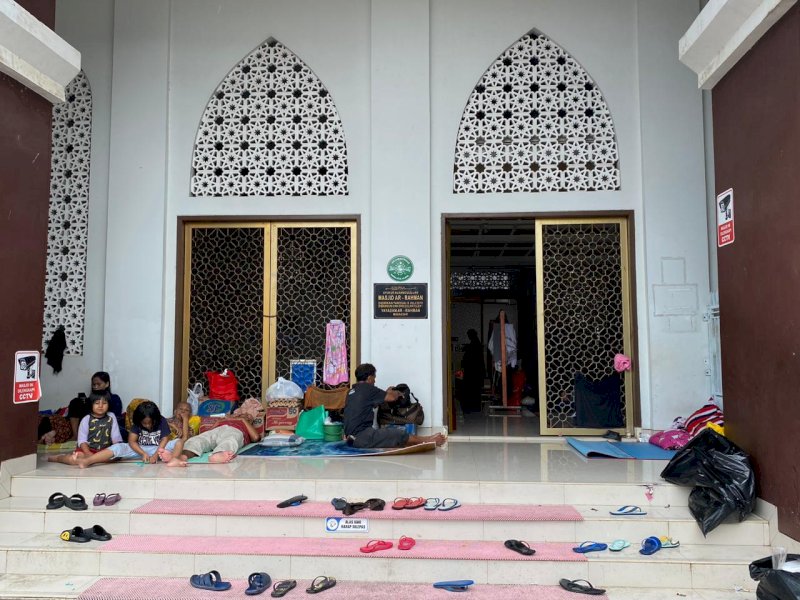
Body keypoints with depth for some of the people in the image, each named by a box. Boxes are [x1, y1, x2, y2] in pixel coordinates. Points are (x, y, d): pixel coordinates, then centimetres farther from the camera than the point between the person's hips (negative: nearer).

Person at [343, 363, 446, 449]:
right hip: (362, 436, -9)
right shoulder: (367, 388, -8)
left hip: (353, 438, 9)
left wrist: (386, 393, 34)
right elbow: (392, 397, -1)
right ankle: (429, 441, 11)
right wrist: (397, 393, 21)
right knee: (400, 435, -2)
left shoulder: (351, 392, 16)